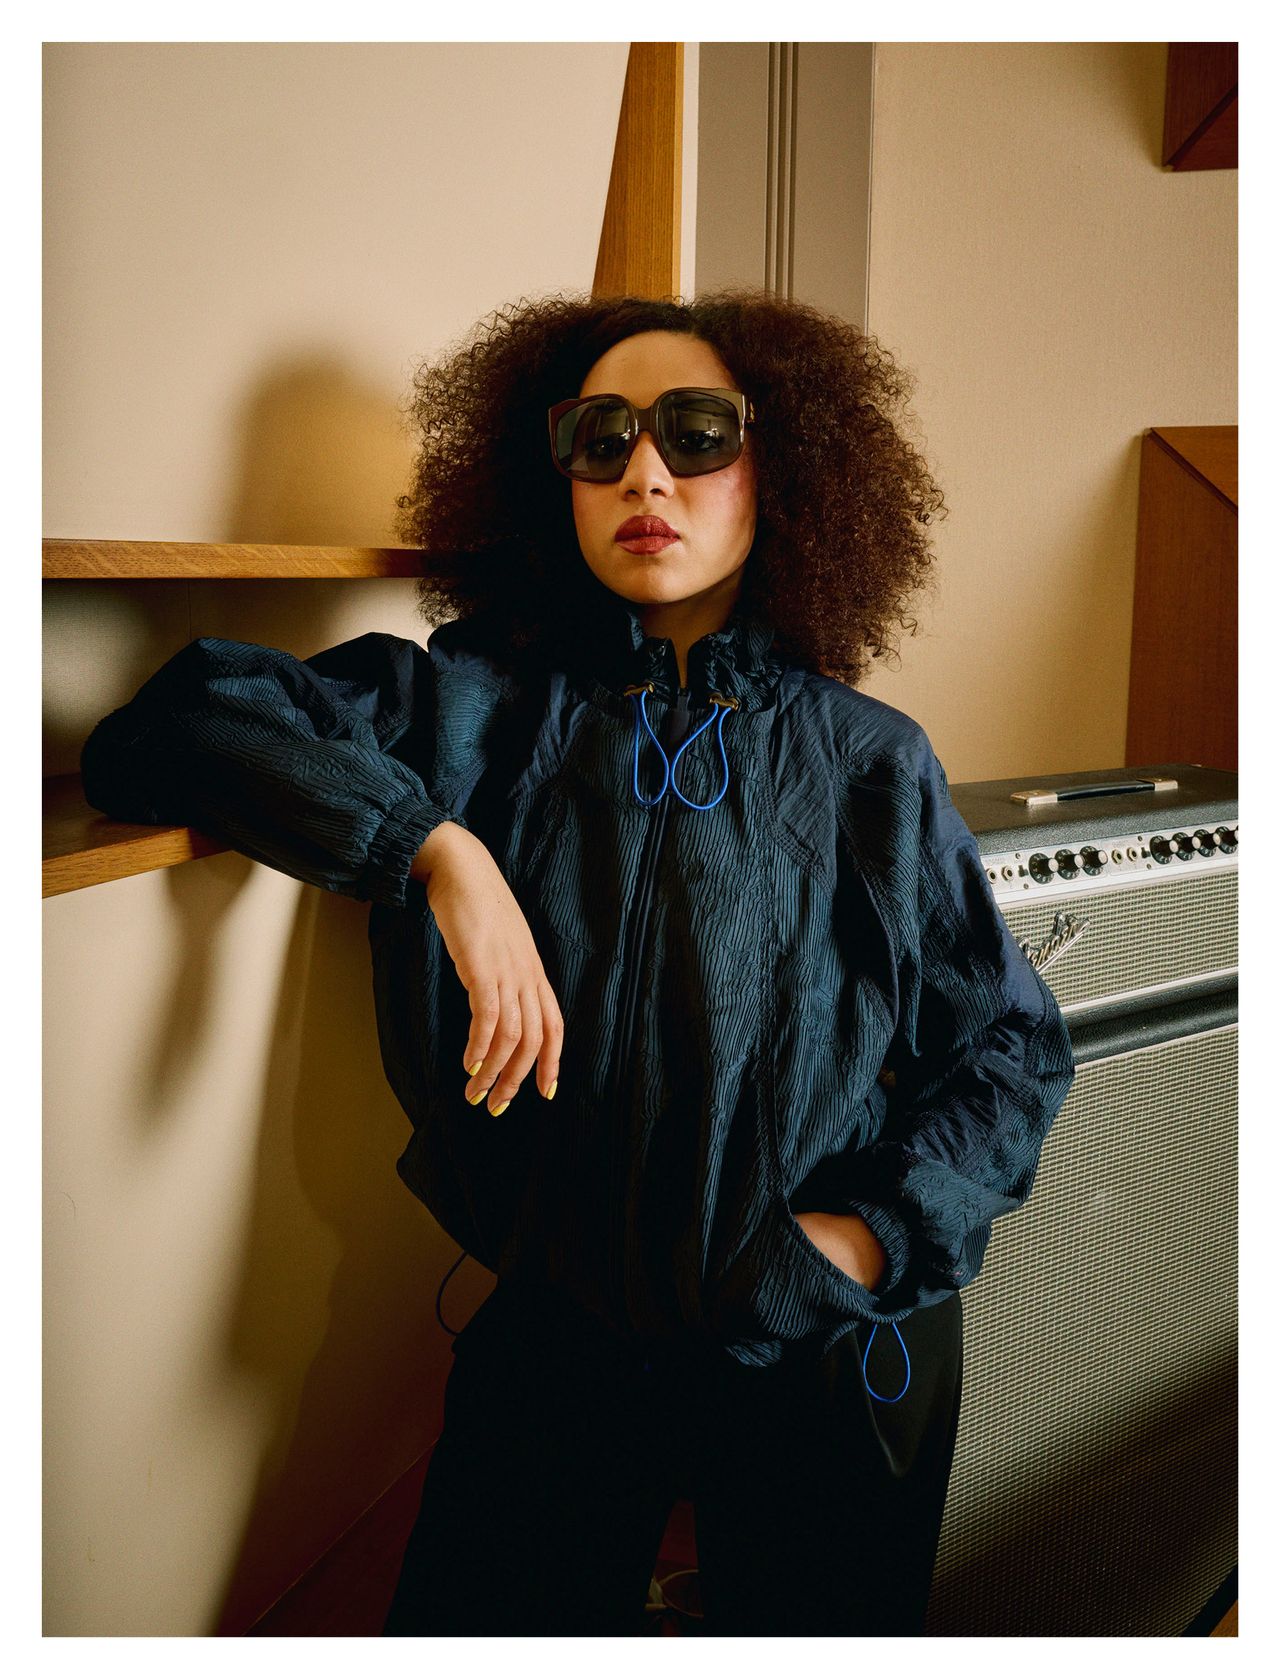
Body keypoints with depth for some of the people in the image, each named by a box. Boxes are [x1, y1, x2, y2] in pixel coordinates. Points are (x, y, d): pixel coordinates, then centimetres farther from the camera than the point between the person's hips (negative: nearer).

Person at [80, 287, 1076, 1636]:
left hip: (830, 1358, 1)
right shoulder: (475, 710, -5)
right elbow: (168, 728, -16)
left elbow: (1015, 1046, 2)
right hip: (559, 1333, 0)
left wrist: (879, 1236, -13)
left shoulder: (870, 760, -4)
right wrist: (440, 849, -26)